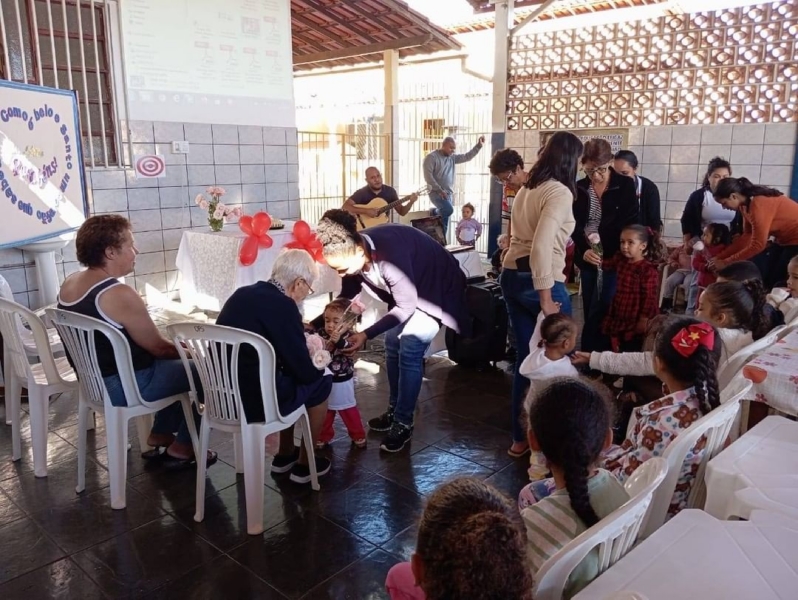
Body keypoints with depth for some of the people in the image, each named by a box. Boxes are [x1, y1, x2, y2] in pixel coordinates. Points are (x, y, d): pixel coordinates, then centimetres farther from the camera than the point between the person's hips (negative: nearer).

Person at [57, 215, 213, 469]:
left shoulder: (69, 284, 2)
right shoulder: (119, 294, -26)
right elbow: (159, 347, -17)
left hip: (94, 380, 9)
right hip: (125, 387, -9)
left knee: (176, 367, 24)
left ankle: (159, 437, 28)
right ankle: (181, 448, 15)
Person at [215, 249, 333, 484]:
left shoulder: (241, 294, 6)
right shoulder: (283, 306, -18)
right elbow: (305, 372, -12)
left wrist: (303, 346, 18)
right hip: (254, 401, -8)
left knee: (289, 377, 28)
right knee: (321, 381, 13)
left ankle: (284, 456, 36)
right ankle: (304, 464, 23)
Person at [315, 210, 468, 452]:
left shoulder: (389, 257, -40)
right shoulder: (354, 249, -17)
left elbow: (406, 307, -30)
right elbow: (347, 294, -1)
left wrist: (366, 334, -32)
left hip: (435, 288, -8)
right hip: (408, 287, 8)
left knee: (409, 350, -13)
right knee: (392, 343, 7)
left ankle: (403, 424, -3)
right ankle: (394, 410, 22)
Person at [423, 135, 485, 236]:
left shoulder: (452, 157, 14)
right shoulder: (432, 157, -6)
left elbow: (467, 156, 17)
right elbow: (428, 175, -13)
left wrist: (478, 145, 5)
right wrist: (439, 190, -18)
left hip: (448, 194, 7)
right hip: (436, 193, -7)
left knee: (445, 224, 4)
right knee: (449, 209, -31)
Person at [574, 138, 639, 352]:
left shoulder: (626, 185, -4)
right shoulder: (579, 188, 5)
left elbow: (632, 224, -5)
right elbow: (574, 226, 0)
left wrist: (617, 256, -16)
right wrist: (584, 250, -18)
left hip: (614, 259, -3)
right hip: (588, 260, 4)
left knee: (601, 313, -7)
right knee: (590, 313, 9)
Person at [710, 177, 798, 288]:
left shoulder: (758, 205, -29)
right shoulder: (746, 203, -2)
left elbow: (758, 245, -26)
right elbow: (747, 235, 0)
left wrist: (726, 262, -20)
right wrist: (720, 257, -4)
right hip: (784, 239, 9)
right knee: (766, 280, 8)